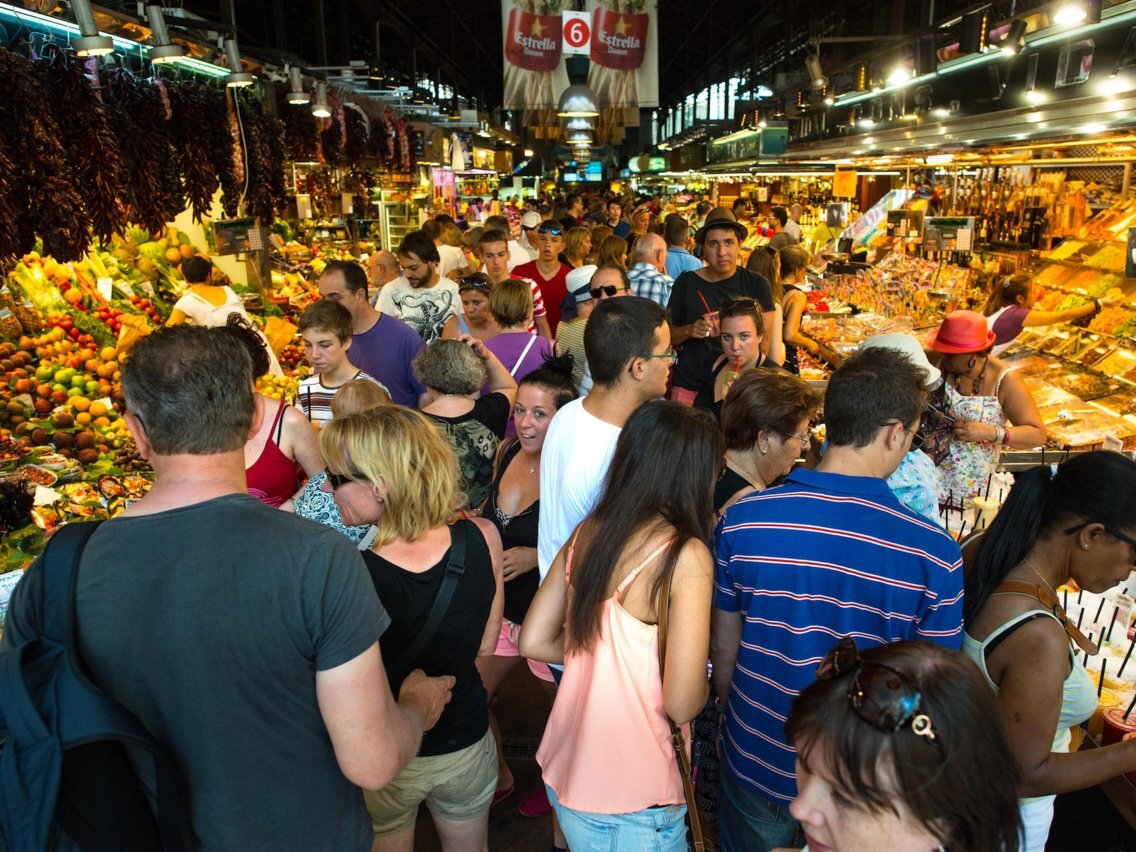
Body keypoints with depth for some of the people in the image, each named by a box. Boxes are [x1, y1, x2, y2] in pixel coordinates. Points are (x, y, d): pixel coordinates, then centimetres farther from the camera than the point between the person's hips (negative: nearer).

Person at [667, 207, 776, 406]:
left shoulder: (756, 285, 1)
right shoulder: (686, 283, 2)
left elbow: (764, 341, 0)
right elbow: (668, 335, 9)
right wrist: (688, 331, -11)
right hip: (689, 387, 0)